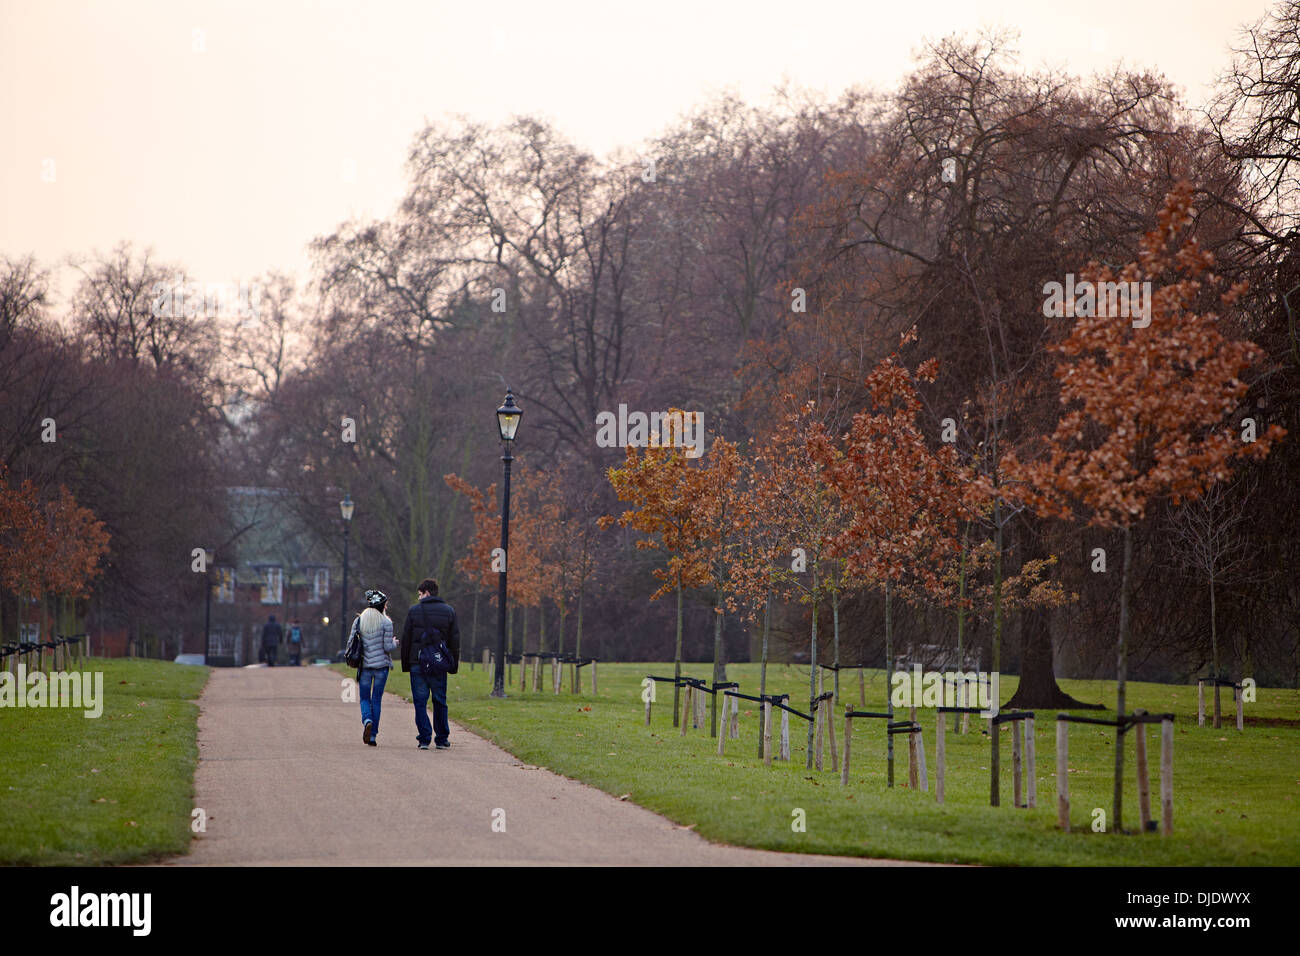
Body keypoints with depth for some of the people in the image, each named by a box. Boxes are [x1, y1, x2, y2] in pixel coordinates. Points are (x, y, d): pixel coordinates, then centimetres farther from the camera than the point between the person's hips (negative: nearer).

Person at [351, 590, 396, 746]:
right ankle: (373, 735, 5)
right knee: (377, 699, 6)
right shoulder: (386, 622, -8)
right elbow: (388, 647, -9)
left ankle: (367, 720, -20)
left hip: (364, 664, 2)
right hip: (381, 664, -2)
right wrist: (395, 643, 12)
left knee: (365, 698, 11)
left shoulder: (359, 621, 1)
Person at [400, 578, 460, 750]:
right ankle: (442, 739, 11)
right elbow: (455, 641, 5)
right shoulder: (449, 611, 5)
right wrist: (454, 665, 10)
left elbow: (406, 640, 1)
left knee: (420, 701, 3)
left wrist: (405, 664, 8)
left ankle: (424, 739, -4)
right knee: (440, 702, 9)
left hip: (417, 663, -2)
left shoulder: (413, 611, -1)